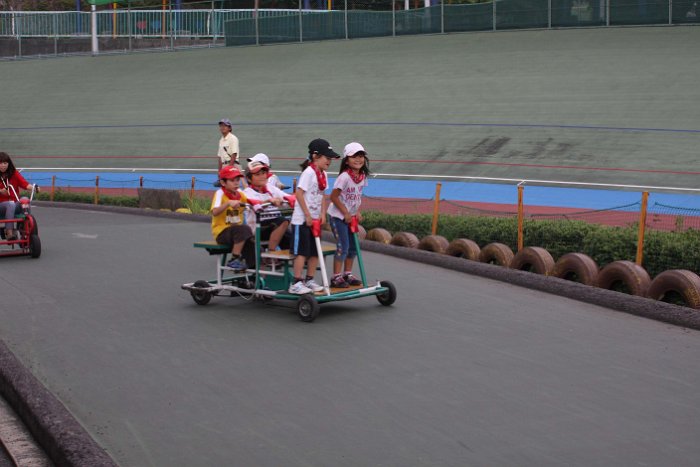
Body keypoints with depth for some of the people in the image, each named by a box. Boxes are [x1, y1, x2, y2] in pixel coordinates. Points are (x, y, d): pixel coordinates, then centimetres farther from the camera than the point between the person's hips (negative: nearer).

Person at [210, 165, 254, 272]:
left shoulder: (240, 194, 8)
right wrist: (229, 203, -40)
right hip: (222, 231, -6)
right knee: (244, 229, -31)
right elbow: (214, 212, -27)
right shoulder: (220, 193, -11)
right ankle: (234, 259, -21)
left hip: (236, 230, 6)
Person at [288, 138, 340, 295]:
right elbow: (299, 194, -20)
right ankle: (296, 283, -1)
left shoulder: (323, 174, 9)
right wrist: (307, 215, -18)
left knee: (315, 252, 11)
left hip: (315, 219, 8)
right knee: (302, 252, -6)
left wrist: (322, 213, 4)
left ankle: (309, 280, 21)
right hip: (302, 219, -8)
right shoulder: (309, 172, -16)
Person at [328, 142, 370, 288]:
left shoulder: (363, 176, 0)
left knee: (353, 246, 11)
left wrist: (357, 212, 0)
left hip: (351, 216, 8)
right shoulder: (344, 176, -22)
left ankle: (347, 274, 23)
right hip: (338, 215, -8)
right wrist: (345, 213, -16)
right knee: (343, 246, -8)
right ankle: (336, 277, 0)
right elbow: (334, 196, -19)